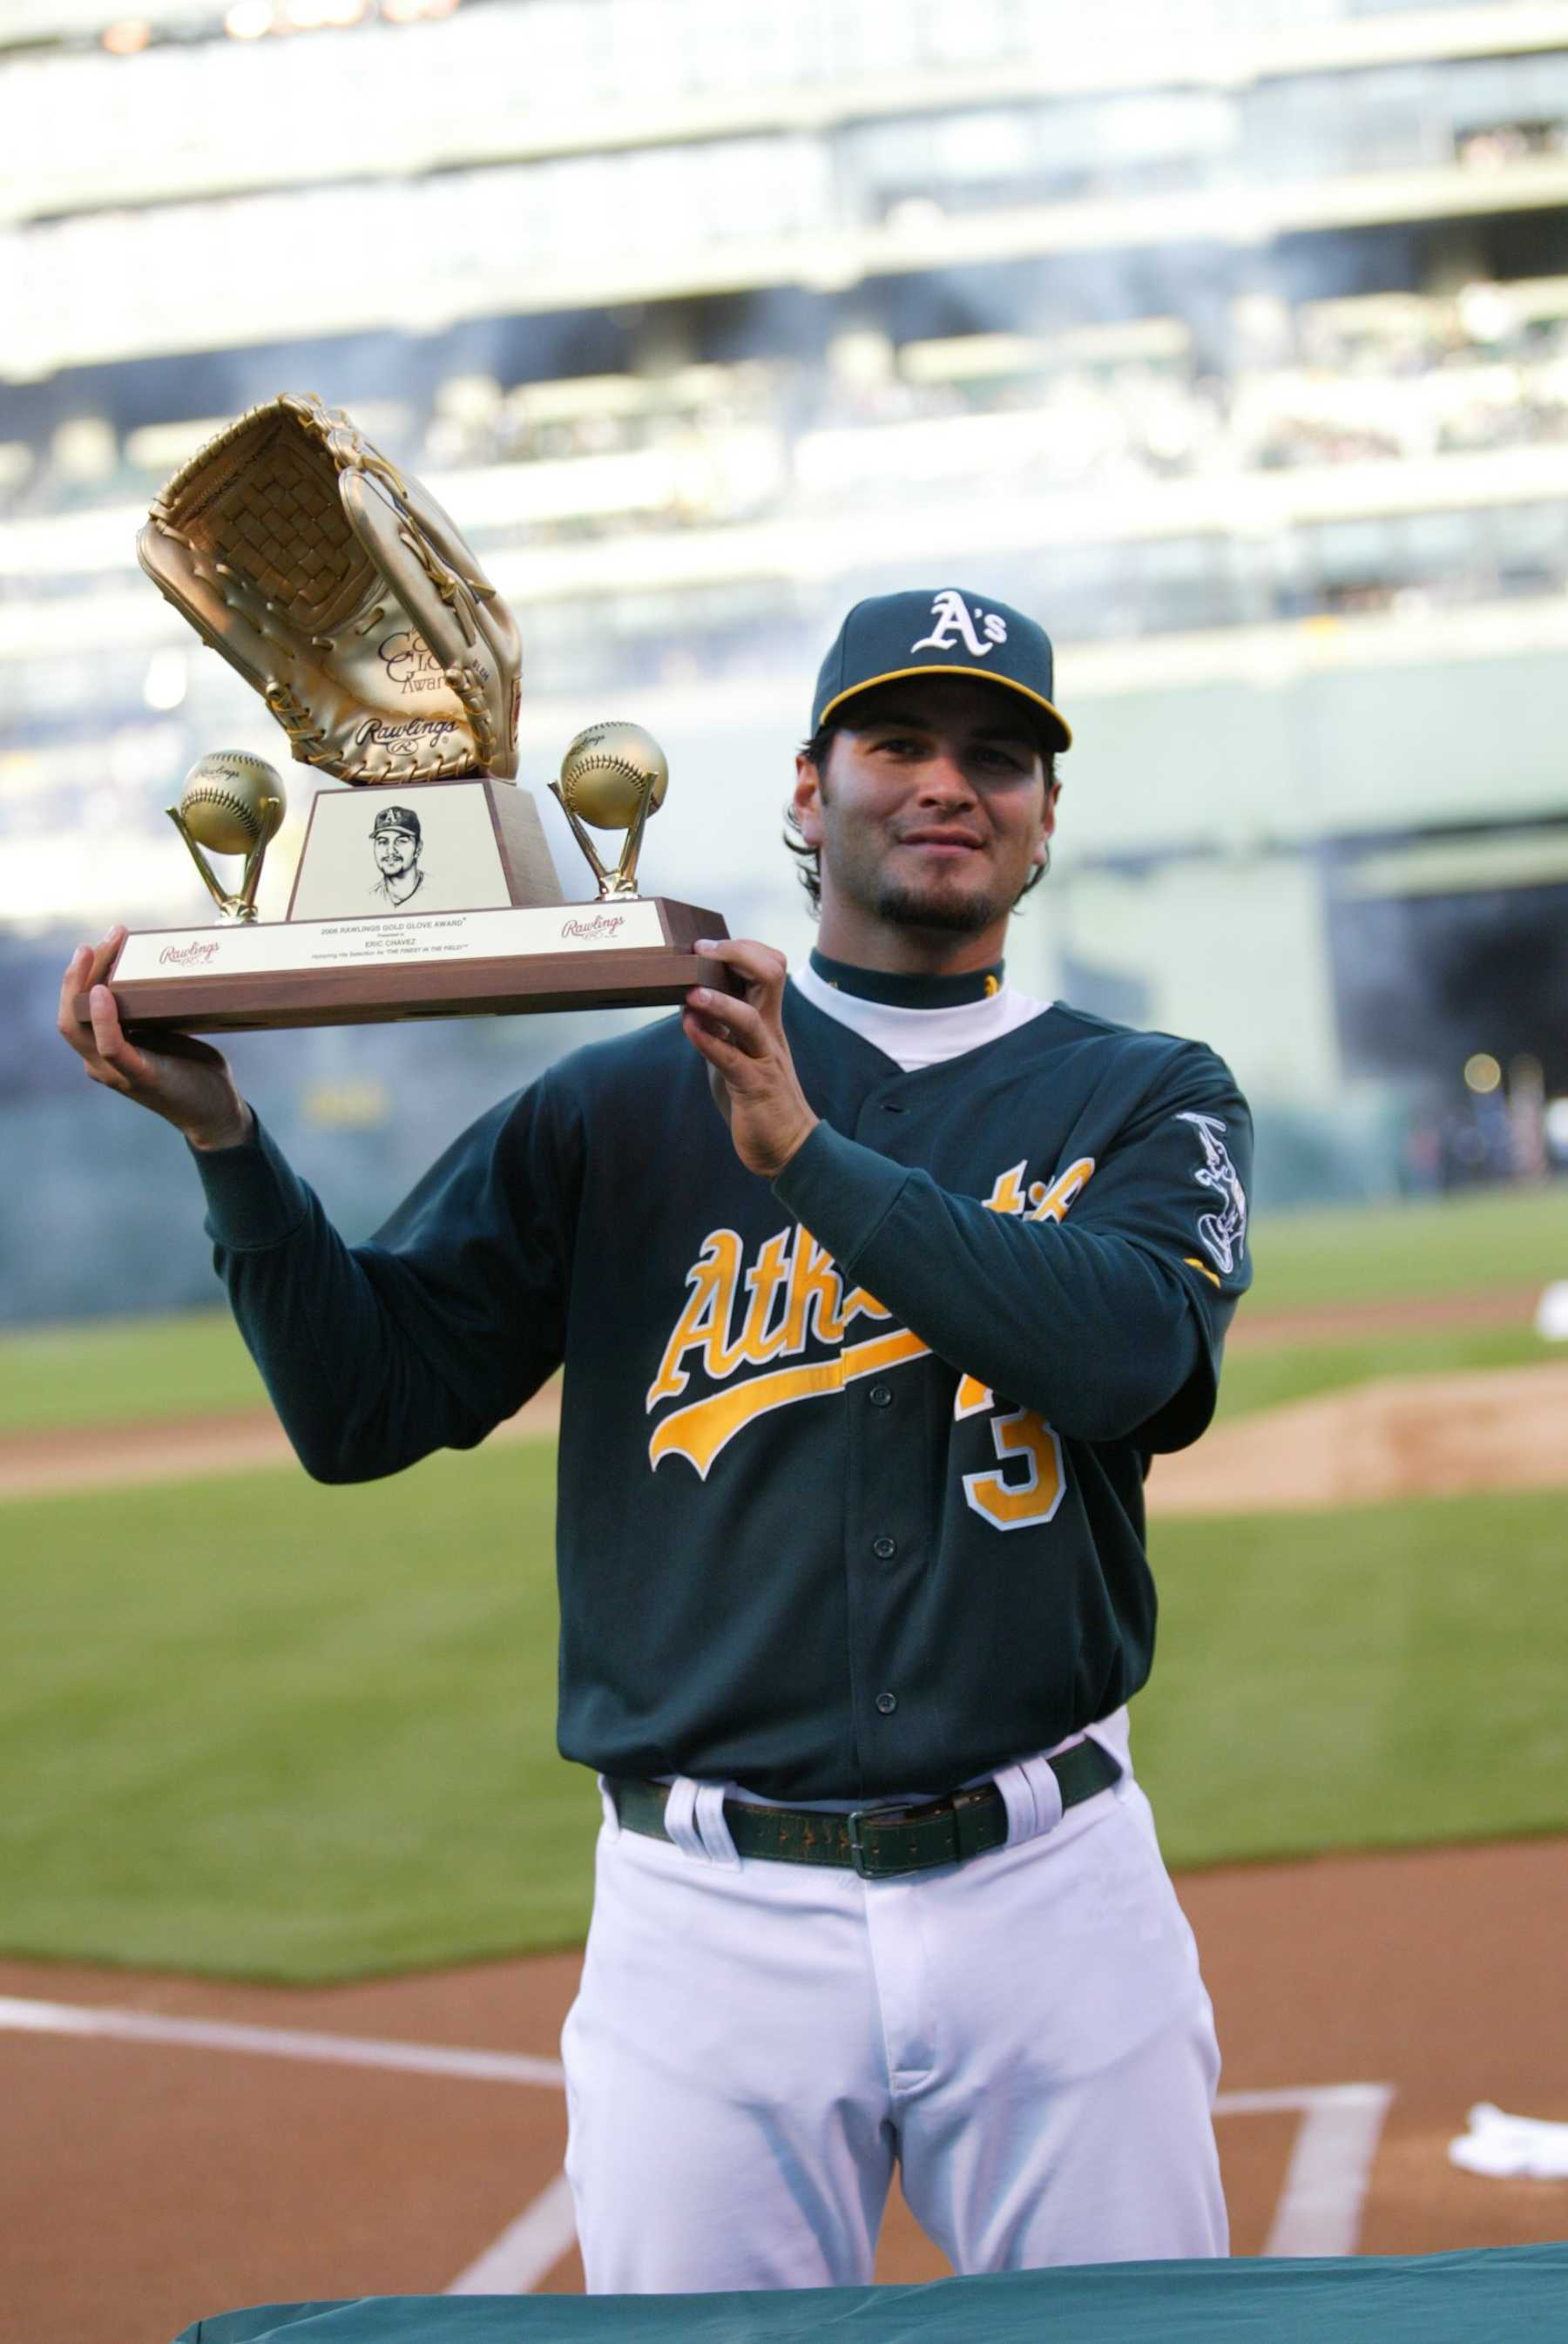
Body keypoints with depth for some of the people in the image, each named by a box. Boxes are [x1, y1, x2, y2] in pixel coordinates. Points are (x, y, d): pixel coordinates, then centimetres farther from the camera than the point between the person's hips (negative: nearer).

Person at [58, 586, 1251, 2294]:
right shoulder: (616, 1111, 8)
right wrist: (220, 1134, -11)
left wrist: (812, 1155, -18)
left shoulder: (1145, 1105, 7)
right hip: (713, 1917, 0)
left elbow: (1126, 1349, -14)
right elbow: (363, 1403, 3)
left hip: (1051, 1894, 0)